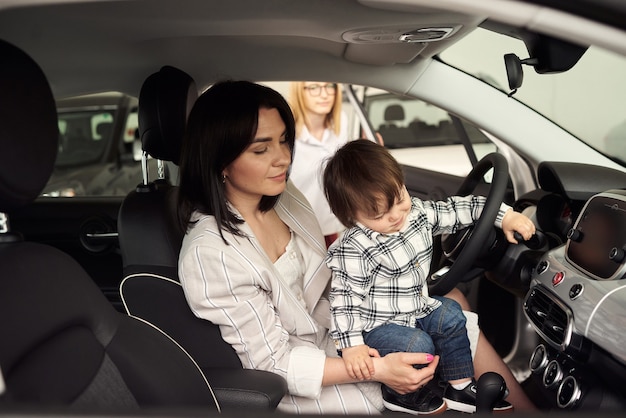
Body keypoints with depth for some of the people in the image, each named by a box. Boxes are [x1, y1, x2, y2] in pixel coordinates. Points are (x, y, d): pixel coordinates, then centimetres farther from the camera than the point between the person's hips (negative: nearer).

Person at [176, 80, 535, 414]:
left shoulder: (281, 194, -6)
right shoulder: (209, 255, -29)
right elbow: (274, 361, -23)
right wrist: (378, 369, -27)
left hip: (337, 325, 7)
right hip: (304, 387, -7)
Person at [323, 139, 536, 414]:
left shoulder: (417, 212, -5)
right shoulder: (354, 250, -28)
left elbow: (454, 210, 3)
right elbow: (346, 297, -26)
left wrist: (504, 215, -2)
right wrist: (351, 345, -32)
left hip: (416, 308, 8)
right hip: (376, 325, -8)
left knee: (451, 316, 11)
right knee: (418, 346, -25)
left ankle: (460, 387, 23)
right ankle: (399, 394, 3)